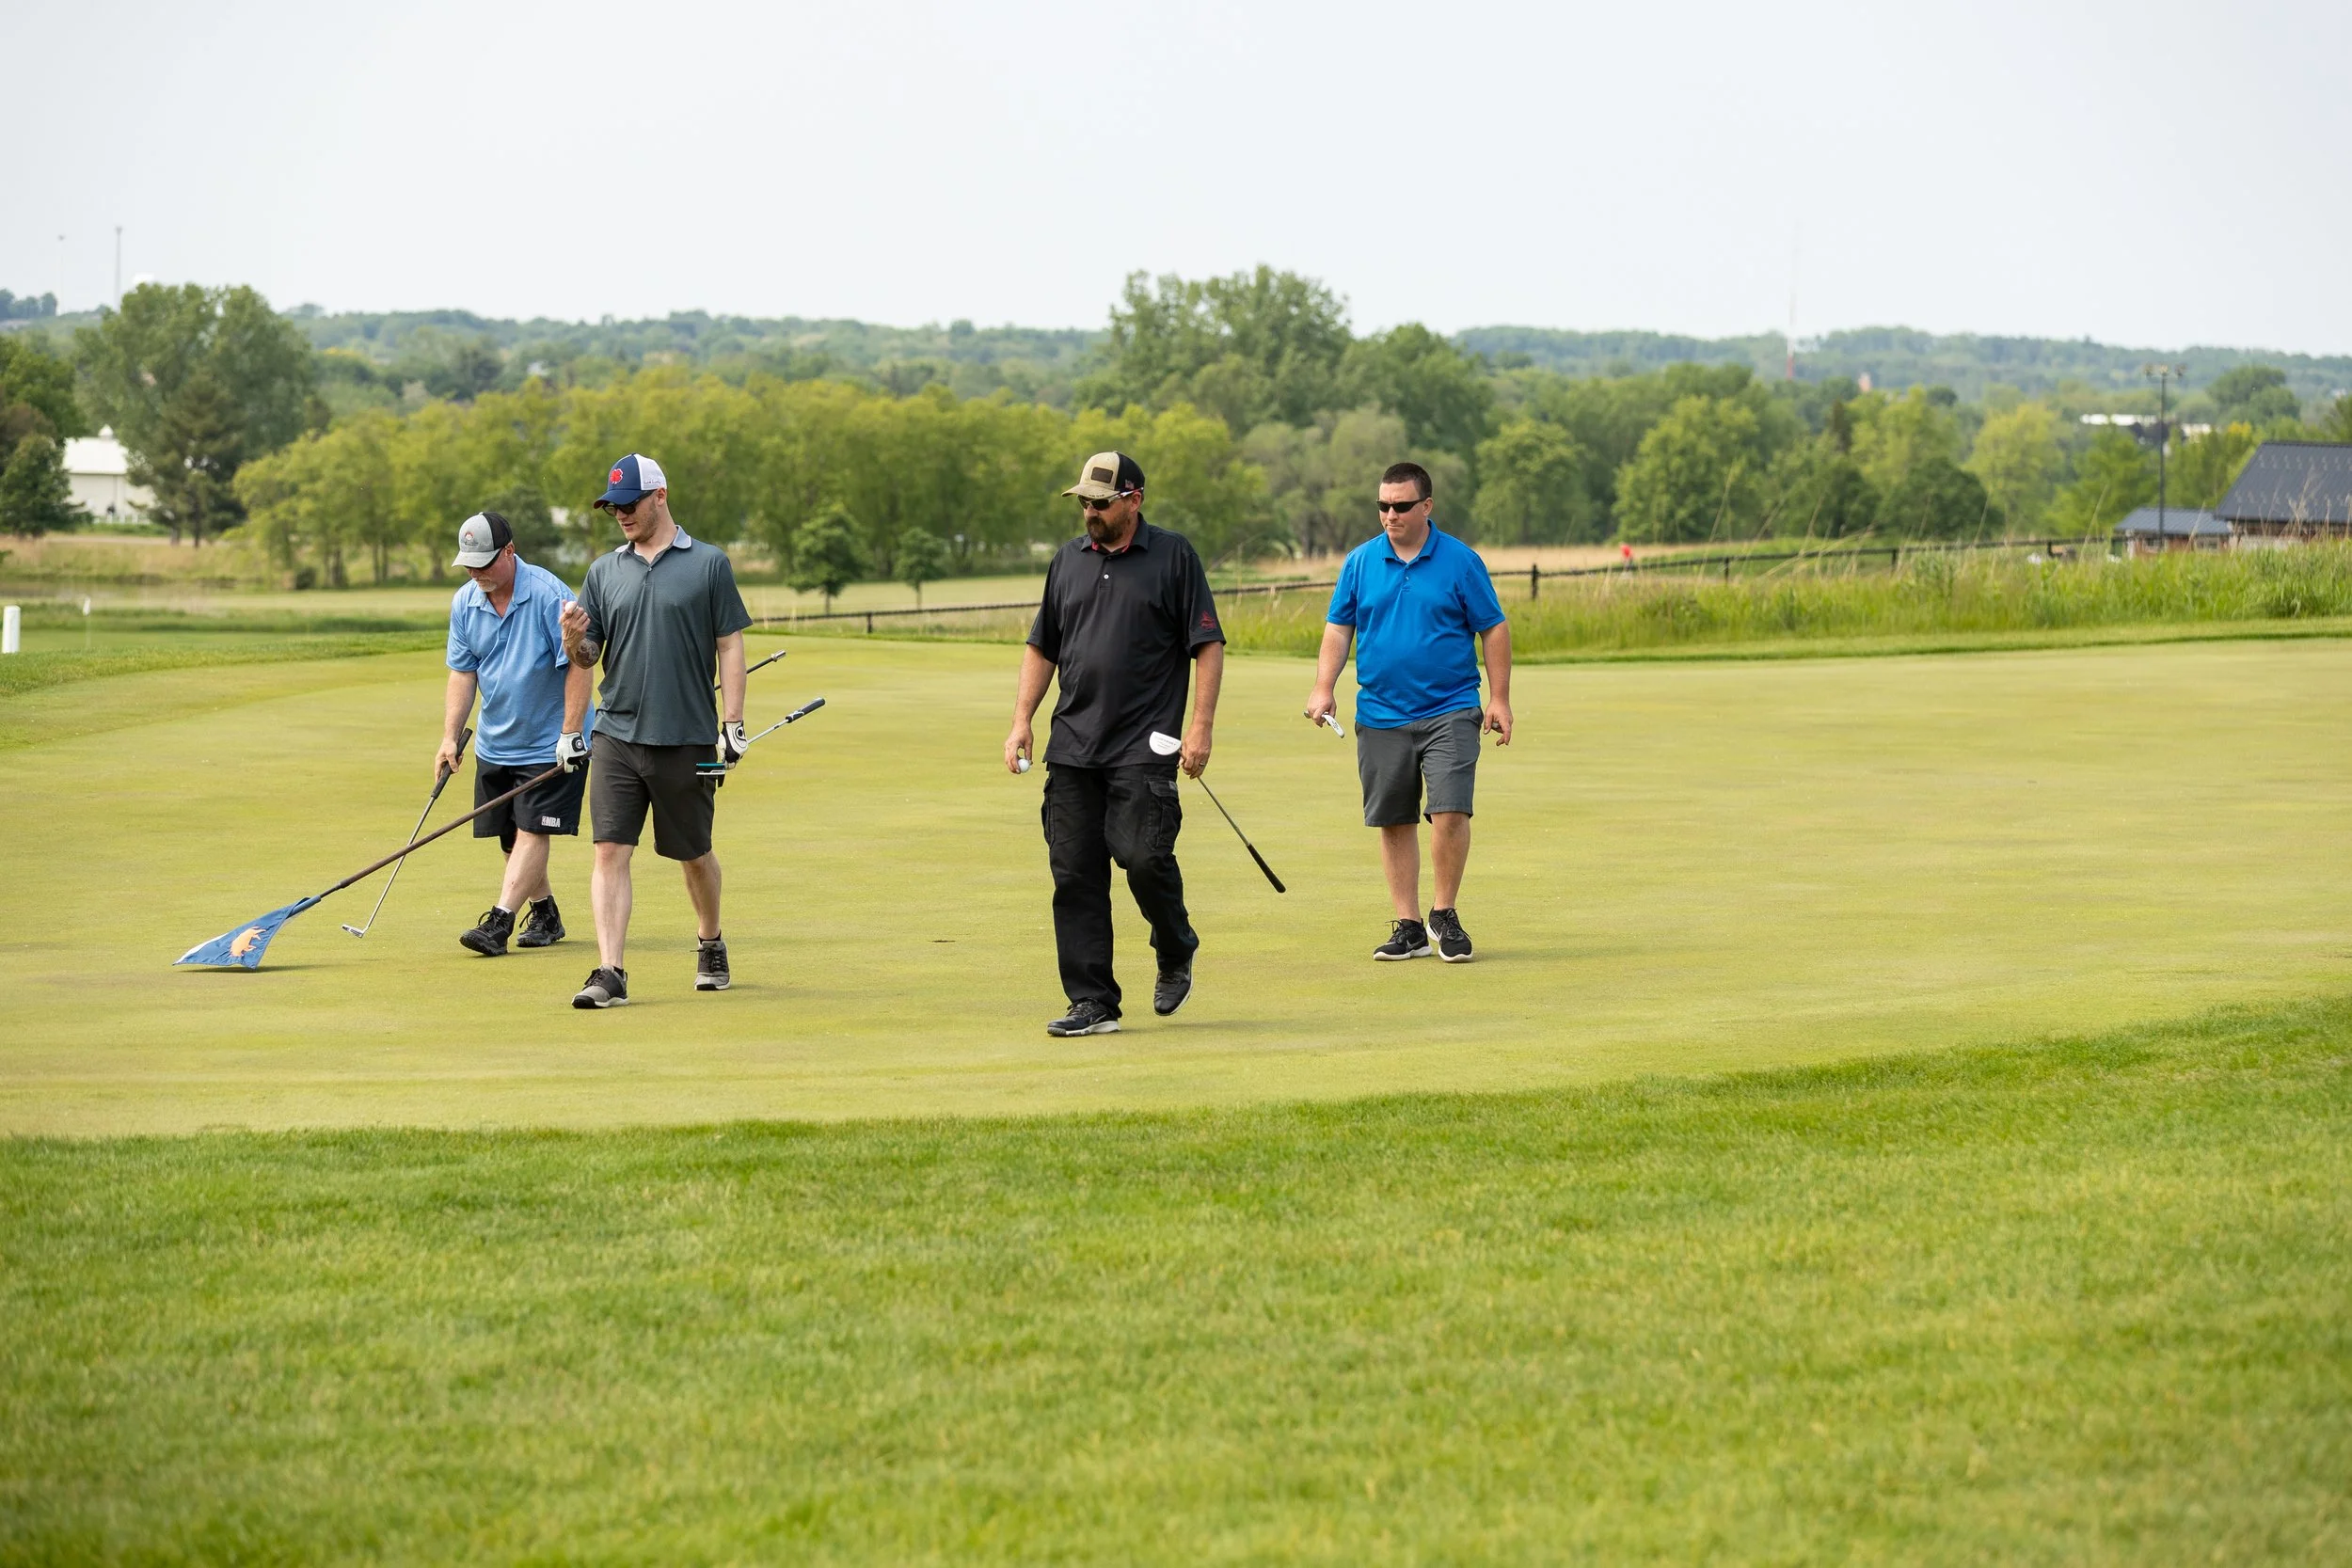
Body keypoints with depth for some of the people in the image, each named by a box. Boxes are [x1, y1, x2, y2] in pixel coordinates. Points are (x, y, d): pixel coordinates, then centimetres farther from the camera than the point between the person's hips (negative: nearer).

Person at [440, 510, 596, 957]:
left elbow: (578, 665, -17)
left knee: (532, 831, -12)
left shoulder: (549, 594, -18)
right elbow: (462, 673, 5)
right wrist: (450, 736, -4)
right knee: (511, 837, 10)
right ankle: (546, 916, 24)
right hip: (495, 744, 7)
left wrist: (570, 735, -21)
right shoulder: (465, 603, 0)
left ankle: (499, 923, -17)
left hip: (549, 742, -7)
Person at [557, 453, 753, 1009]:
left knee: (694, 855, 11)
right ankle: (610, 973, -11)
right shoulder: (605, 571, 10)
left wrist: (733, 725, -5)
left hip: (687, 739, -2)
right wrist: (574, 640, -13)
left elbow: (729, 646, 1)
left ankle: (710, 944, 35)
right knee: (610, 852, -9)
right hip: (617, 736, 2)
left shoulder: (709, 564, 1)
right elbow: (586, 657, 11)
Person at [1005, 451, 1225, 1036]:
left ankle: (1176, 954, 13)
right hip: (1073, 746, 5)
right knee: (1074, 873, 0)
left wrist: (1200, 728, -9)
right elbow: (1042, 647, 21)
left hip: (1145, 747, -5)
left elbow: (1207, 645, -1)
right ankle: (1092, 1003, 4)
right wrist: (1021, 721, 10)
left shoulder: (1173, 557, 1)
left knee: (1144, 856, -15)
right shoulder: (1068, 561, 15)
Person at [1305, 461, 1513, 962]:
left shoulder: (1460, 561, -1)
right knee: (1394, 823, 5)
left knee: (1450, 812, -14)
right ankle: (1408, 926, 13)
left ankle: (1445, 914, 4)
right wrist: (1324, 687, 0)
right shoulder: (1360, 562, 6)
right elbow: (1339, 627, 12)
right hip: (1381, 715, 3)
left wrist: (1499, 699, -1)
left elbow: (1494, 629, 3)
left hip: (1449, 711, -3)